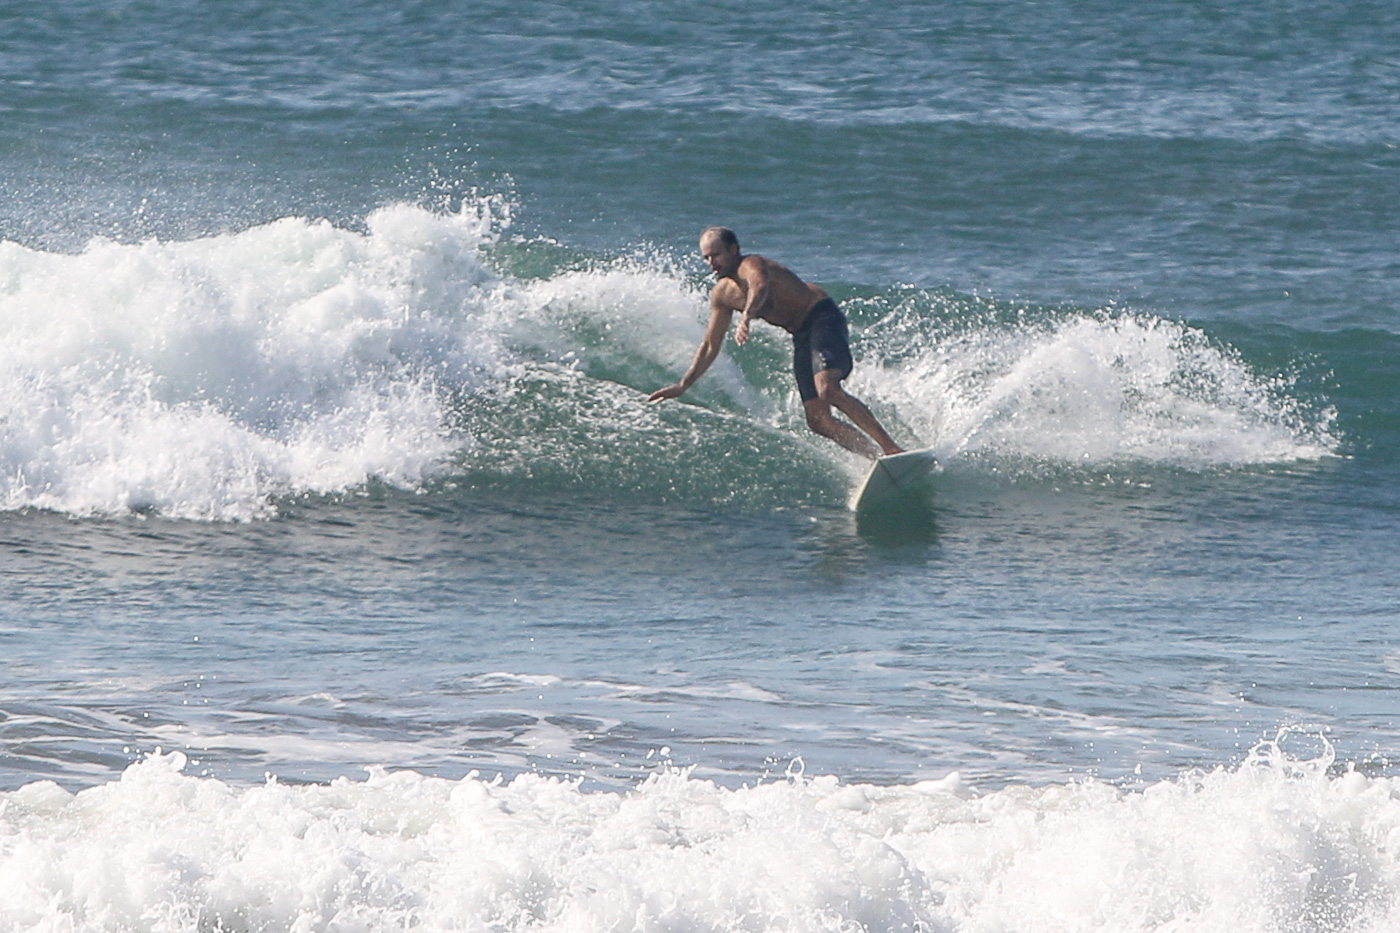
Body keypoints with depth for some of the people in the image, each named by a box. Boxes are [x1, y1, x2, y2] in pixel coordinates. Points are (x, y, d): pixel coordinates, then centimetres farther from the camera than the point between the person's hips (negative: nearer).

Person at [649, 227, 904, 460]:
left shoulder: (751, 266, -15)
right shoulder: (722, 295, 10)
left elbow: (760, 287, -41)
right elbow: (710, 347, 20)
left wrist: (746, 318, -61)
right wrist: (683, 385, 15)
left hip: (824, 319, -9)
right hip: (802, 337, 9)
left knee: (828, 391, -30)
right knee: (818, 421, -4)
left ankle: (893, 450, -33)